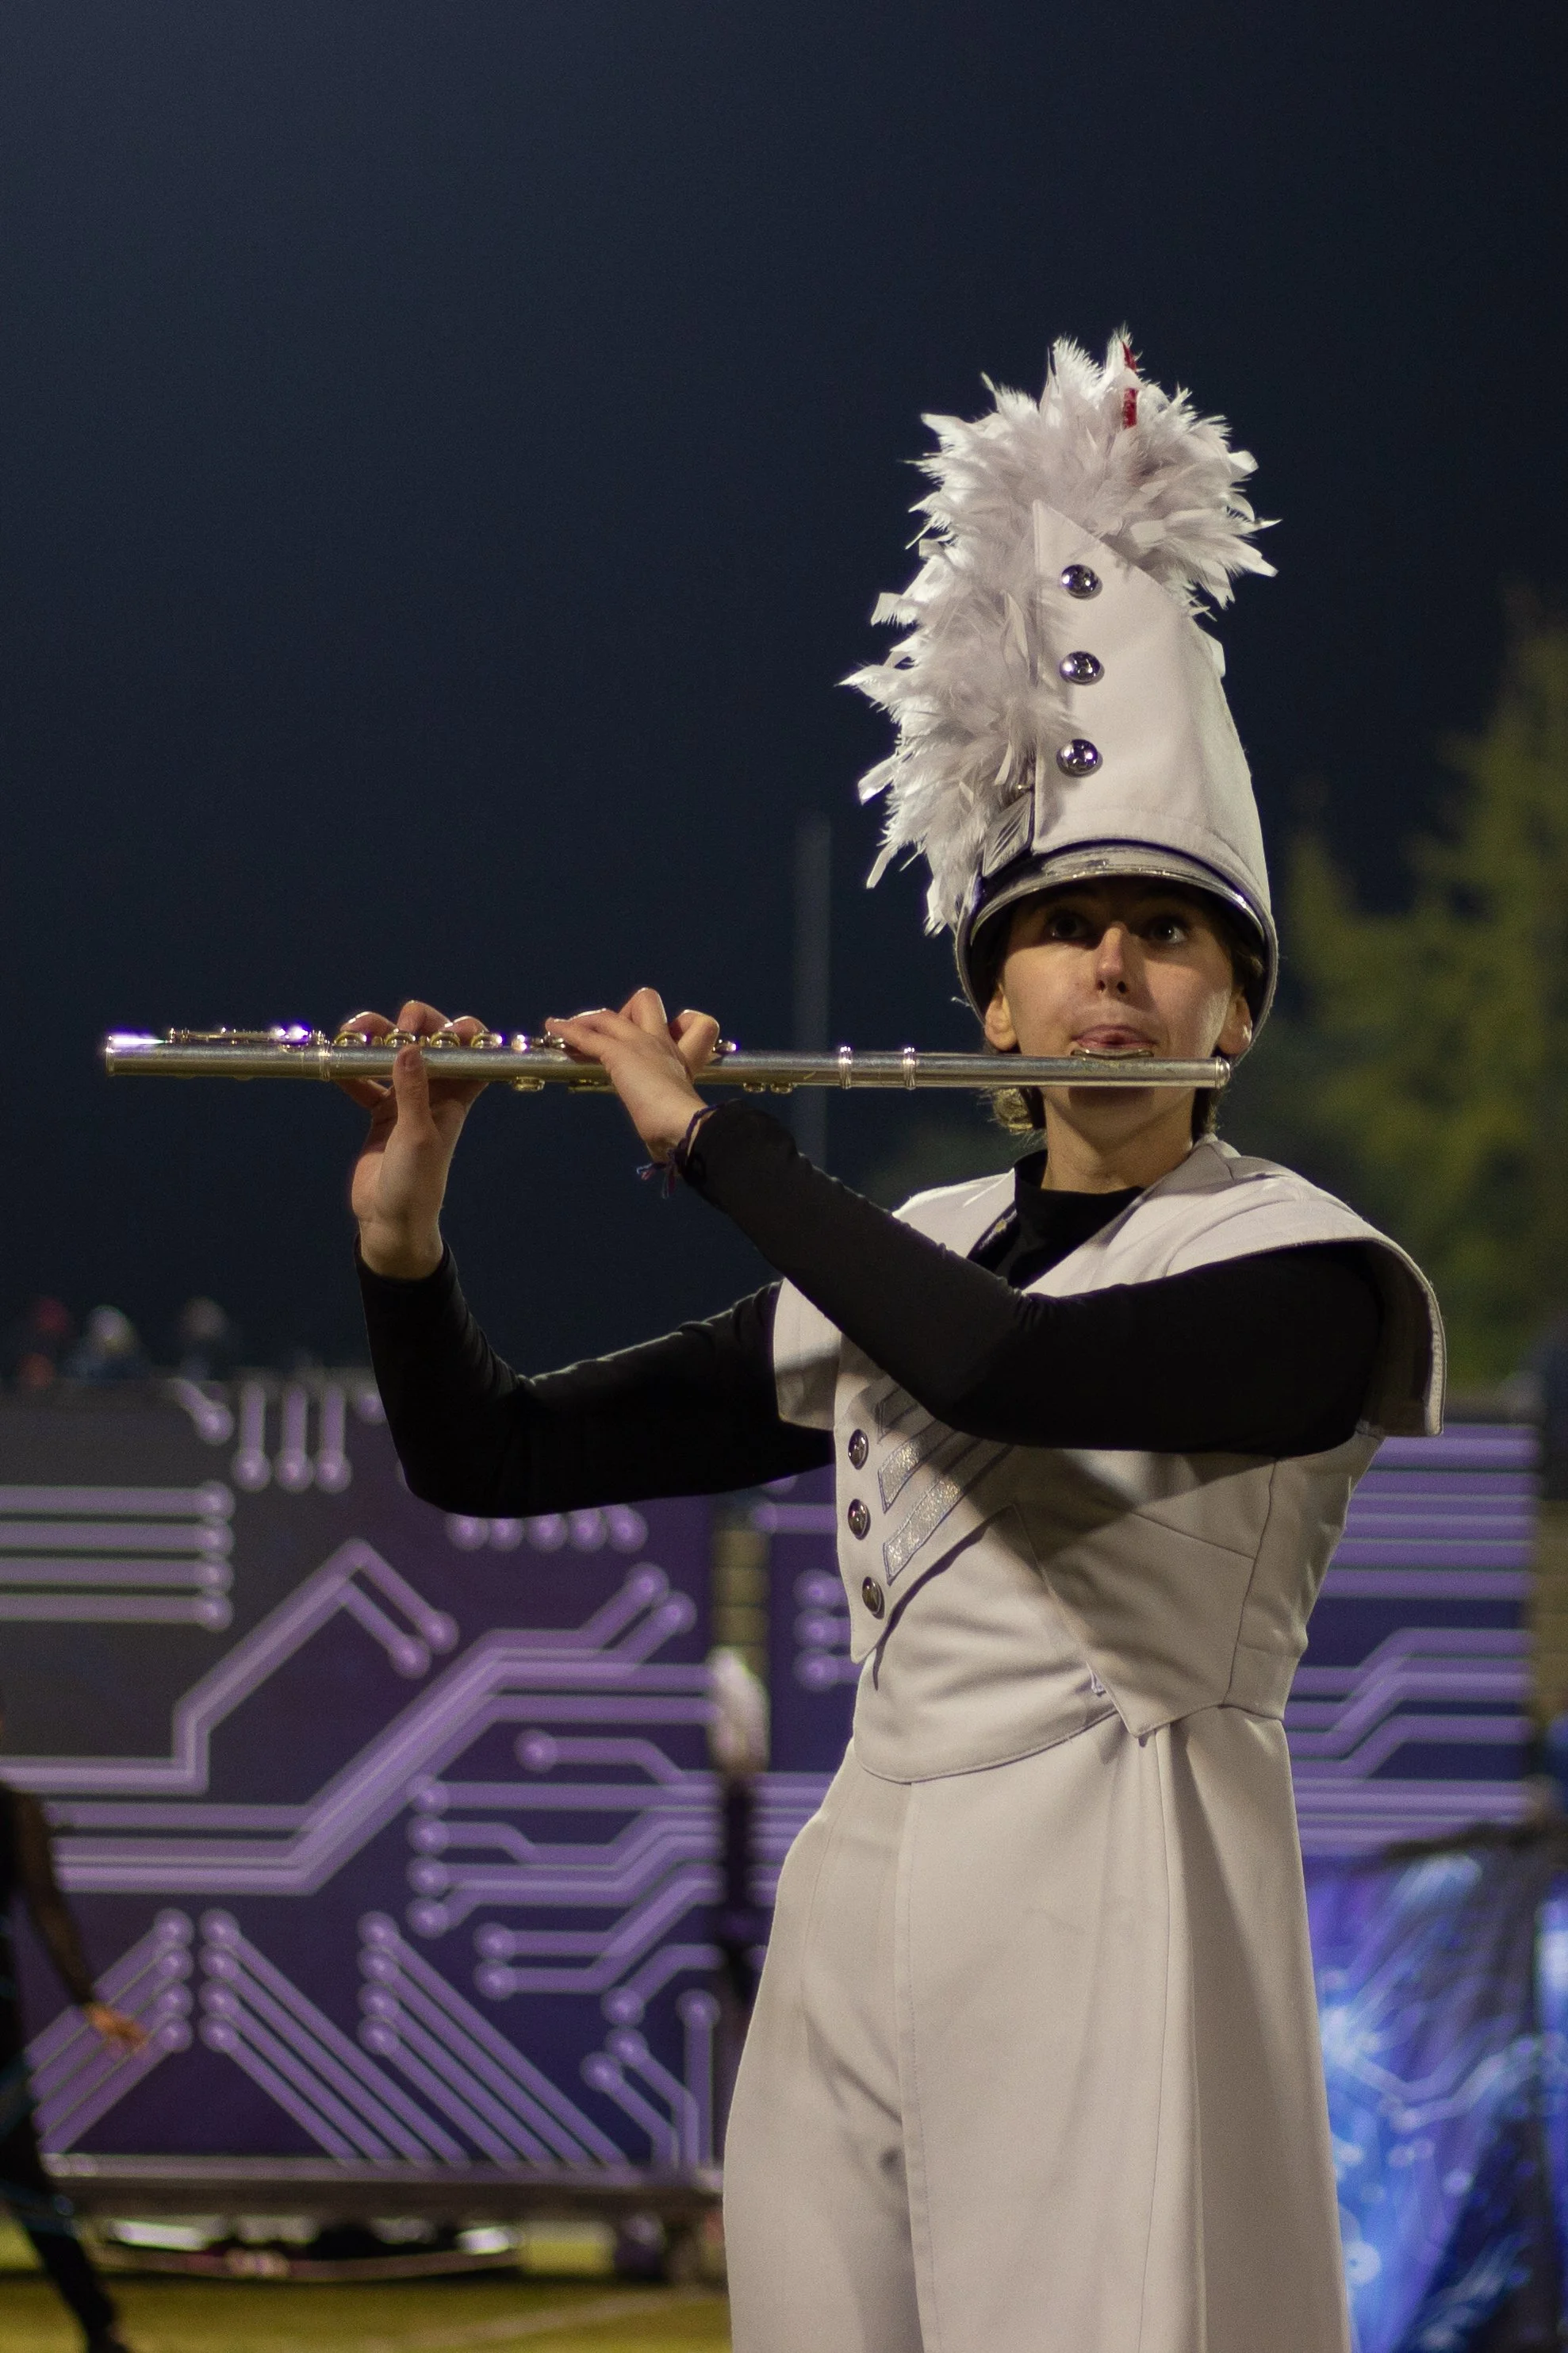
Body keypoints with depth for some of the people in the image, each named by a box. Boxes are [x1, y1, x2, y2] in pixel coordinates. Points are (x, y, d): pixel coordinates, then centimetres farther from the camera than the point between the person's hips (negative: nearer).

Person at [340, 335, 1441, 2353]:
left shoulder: (1314, 1278, -5)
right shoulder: (890, 1270, 13)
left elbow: (1000, 1368, -24)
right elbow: (489, 1461, 14)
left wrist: (714, 1138, -12)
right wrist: (401, 1234, -5)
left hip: (1115, 1935, -5)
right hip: (859, 1931, 6)